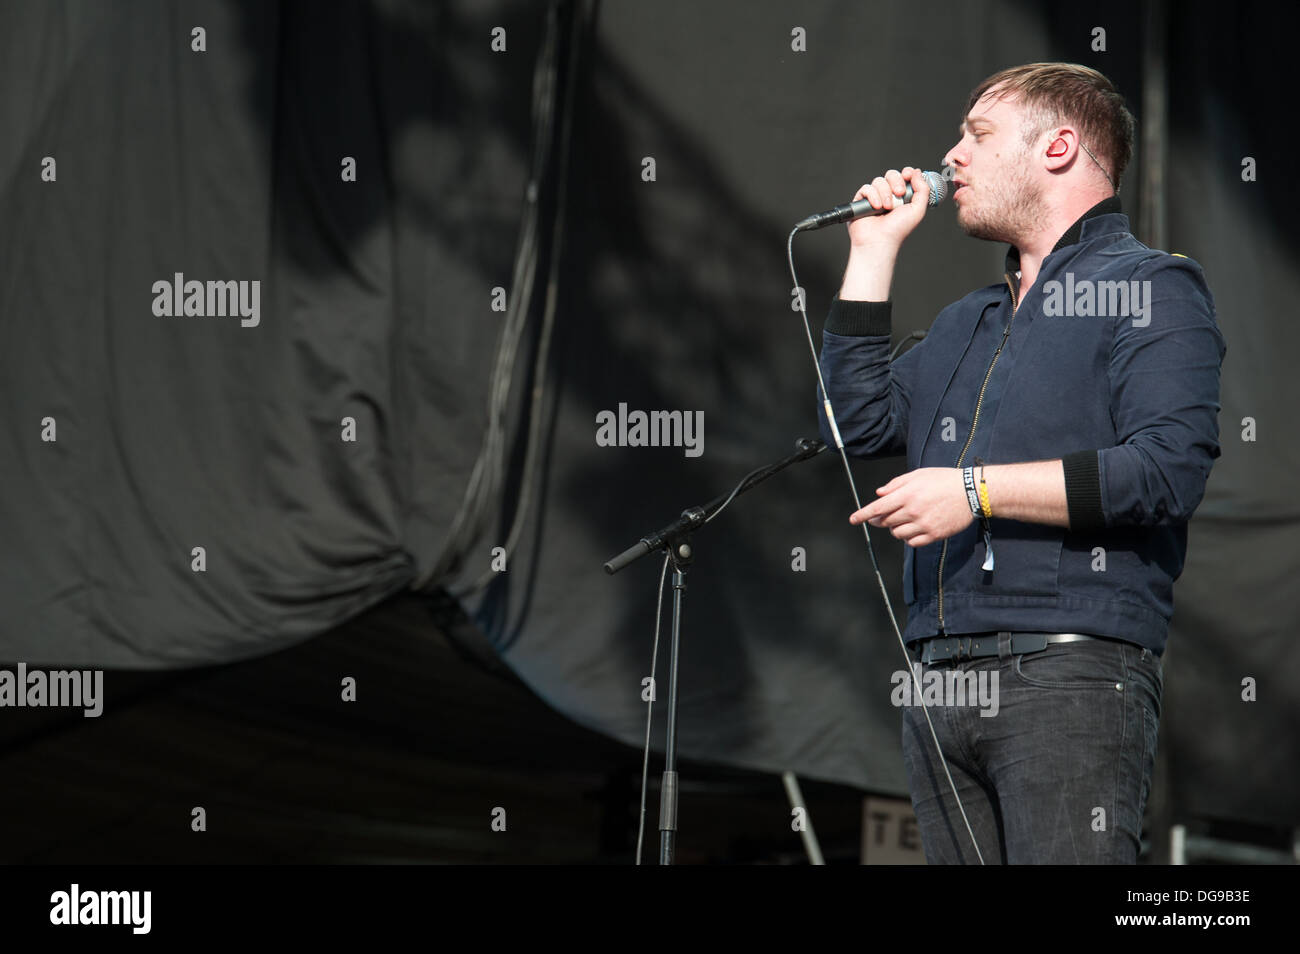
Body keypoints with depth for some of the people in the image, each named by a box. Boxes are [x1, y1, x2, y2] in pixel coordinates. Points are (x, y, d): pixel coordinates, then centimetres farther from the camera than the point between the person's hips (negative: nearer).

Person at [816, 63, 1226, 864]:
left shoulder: (1151, 288, 1)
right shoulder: (966, 325, 27)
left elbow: (1170, 468, -13)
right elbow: (860, 423, 17)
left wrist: (978, 491, -14)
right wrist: (875, 250, 19)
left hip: (1071, 671, -8)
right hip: (942, 678, 8)